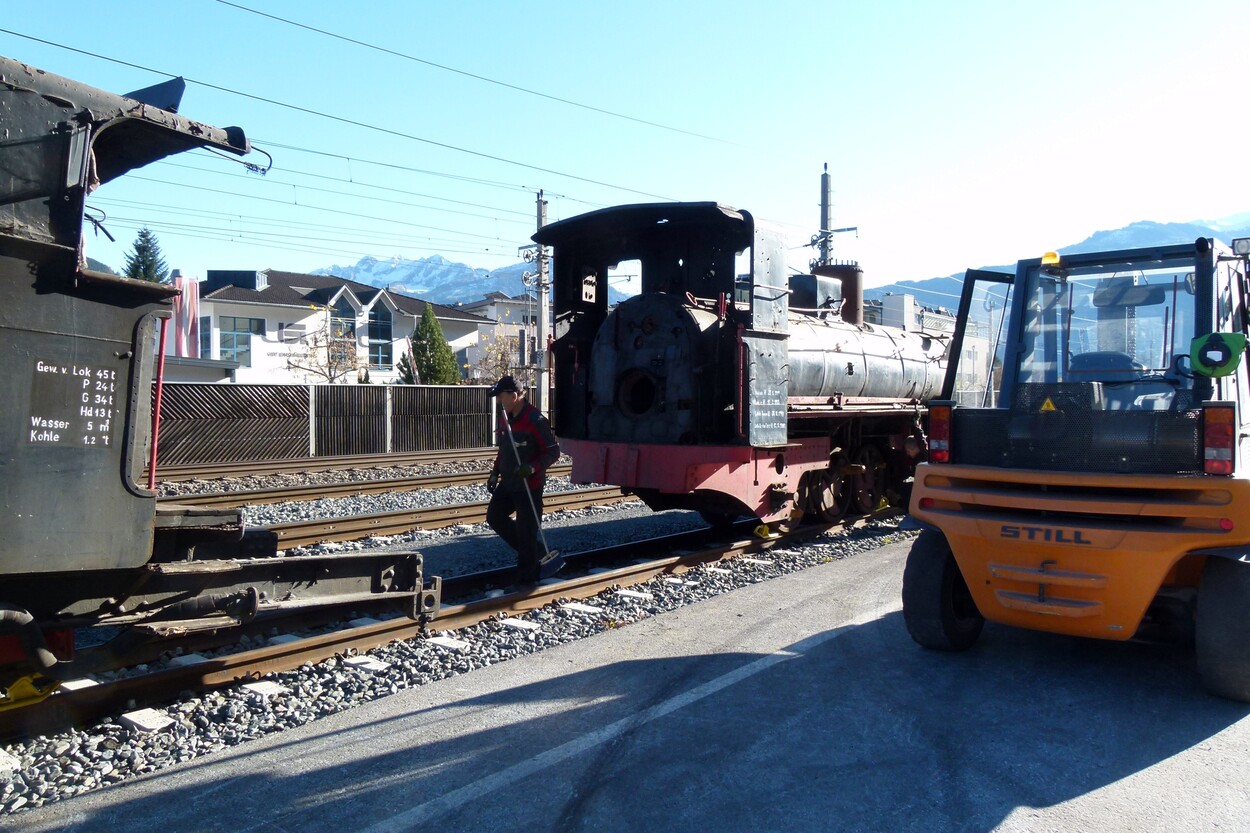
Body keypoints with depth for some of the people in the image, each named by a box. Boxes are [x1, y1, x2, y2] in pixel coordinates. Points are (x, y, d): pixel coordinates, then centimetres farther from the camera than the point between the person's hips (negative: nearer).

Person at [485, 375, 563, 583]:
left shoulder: (535, 420, -19)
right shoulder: (506, 419, 8)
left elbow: (553, 452, -16)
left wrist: (533, 468, -29)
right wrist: (495, 473, 12)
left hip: (529, 486, -9)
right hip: (508, 483, 9)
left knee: (526, 529, -3)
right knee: (494, 516, 10)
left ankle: (527, 575, 11)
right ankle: (533, 549, 21)